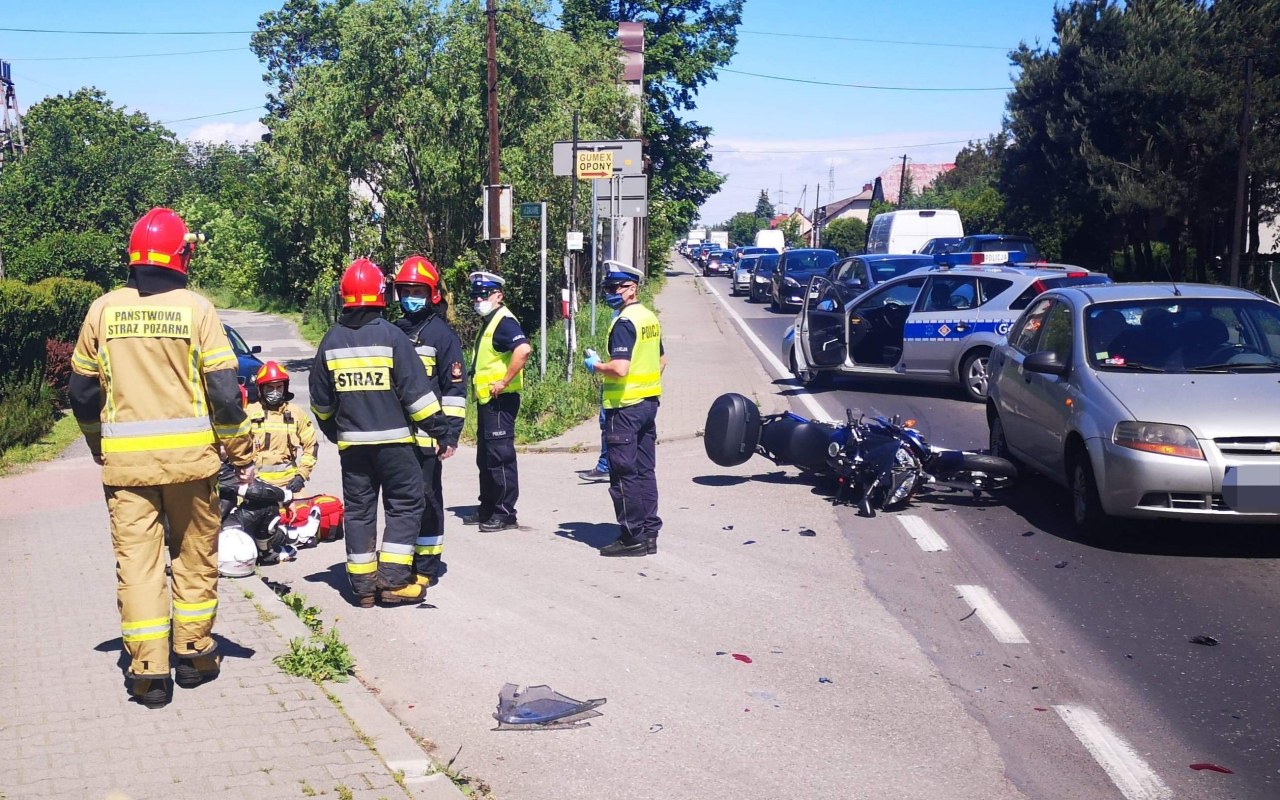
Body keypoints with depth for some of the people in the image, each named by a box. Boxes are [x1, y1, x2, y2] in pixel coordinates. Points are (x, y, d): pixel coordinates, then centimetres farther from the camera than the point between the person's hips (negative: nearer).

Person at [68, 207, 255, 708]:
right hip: (189, 456, -1)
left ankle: (149, 671, 2)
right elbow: (224, 390, -7)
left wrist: (100, 446, 26)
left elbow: (82, 391, 11)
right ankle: (193, 654, 22)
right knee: (195, 554, 14)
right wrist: (241, 453, 3)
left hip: (125, 460, 1)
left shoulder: (103, 310, 3)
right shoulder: (195, 309, -5)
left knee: (136, 559, 4)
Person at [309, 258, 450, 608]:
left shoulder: (331, 340, 4)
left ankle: (363, 584, 13)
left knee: (358, 509, 10)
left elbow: (321, 400, 11)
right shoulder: (391, 335, -9)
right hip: (393, 439, -4)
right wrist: (436, 425, -1)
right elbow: (415, 389, -11)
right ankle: (393, 579, -1)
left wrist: (333, 430, 26)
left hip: (351, 441, 4)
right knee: (404, 505, 5)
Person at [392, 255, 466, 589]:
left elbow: (455, 387, -7)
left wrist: (451, 432, -13)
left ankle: (427, 566, 7)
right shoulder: (394, 332, 15)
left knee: (426, 498, -1)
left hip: (427, 435, -6)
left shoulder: (442, 333, -3)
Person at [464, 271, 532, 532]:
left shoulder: (504, 321, -15)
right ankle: (487, 509, 26)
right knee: (485, 458, 16)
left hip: (500, 400, -11)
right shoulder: (487, 322, 17)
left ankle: (505, 513, -1)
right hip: (486, 400, 11)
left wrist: (504, 382, -27)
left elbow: (523, 349, -32)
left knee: (500, 456, -6)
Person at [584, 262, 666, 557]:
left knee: (624, 474, -3)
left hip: (625, 406, -9)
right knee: (645, 471, 12)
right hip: (649, 402, 9)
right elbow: (661, 361, 21)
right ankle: (649, 533, 16)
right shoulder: (650, 318, 12)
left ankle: (633, 536, 0)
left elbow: (620, 368, -26)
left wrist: (595, 365, -10)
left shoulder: (624, 323, -17)